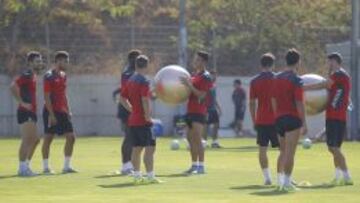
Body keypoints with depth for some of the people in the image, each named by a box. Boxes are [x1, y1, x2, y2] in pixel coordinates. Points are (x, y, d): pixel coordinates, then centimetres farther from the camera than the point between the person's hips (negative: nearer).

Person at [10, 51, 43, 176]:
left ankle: (25, 166, 21)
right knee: (27, 140, -10)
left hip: (31, 113, 10)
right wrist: (22, 103, -24)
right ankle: (23, 168, -8)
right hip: (25, 113, -10)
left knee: (35, 140, 14)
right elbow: (13, 87, -26)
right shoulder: (26, 75, -13)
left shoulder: (33, 75, 17)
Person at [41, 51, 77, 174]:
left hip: (62, 112, 8)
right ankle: (46, 167, 5)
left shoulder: (63, 75, 14)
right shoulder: (49, 76, -11)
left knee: (71, 137, 2)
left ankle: (67, 166, 8)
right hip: (52, 112, -8)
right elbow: (47, 97, -15)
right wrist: (51, 115, -19)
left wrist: (68, 110, 14)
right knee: (48, 138, -2)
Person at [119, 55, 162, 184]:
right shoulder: (144, 81, -13)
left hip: (133, 120, 8)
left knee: (137, 148, 12)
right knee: (150, 147, -6)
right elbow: (145, 100, -25)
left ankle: (137, 176, 13)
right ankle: (150, 176, -9)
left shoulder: (131, 80, 11)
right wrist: (148, 115, -18)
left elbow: (122, 98, 18)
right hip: (143, 121, -8)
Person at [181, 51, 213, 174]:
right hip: (191, 110, 9)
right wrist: (186, 84, 10)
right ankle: (194, 165, 18)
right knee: (190, 138, 11)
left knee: (197, 139, -13)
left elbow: (201, 95, -18)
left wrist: (189, 85, -21)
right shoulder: (195, 75, 18)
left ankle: (201, 166, -12)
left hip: (199, 112, -9)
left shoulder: (206, 77, -10)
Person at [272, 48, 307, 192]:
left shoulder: (278, 78, 11)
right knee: (290, 153, -5)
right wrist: (304, 123, -11)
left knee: (284, 152, 16)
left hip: (279, 118, 7)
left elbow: (273, 100, 13)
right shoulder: (296, 80, -11)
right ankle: (287, 182, -7)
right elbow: (299, 103, -14)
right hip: (293, 118, -7)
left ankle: (283, 180, 16)